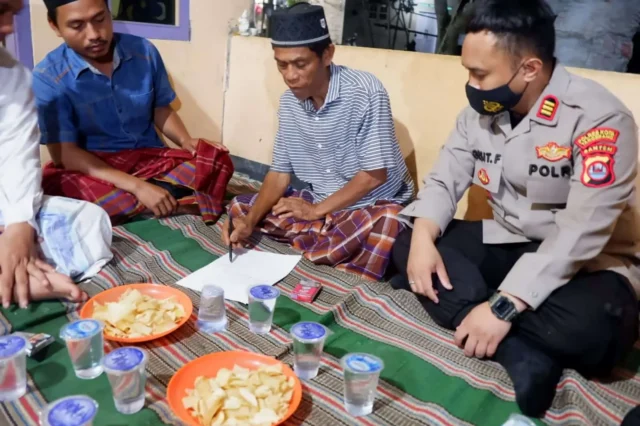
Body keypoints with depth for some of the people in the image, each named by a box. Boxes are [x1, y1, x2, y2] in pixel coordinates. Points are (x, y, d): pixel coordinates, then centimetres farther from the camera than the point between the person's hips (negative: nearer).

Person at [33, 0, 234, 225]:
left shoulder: (144, 51, -3)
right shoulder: (48, 76, -13)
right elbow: (63, 152, -17)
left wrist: (186, 141, -11)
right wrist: (137, 186, -28)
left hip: (150, 159, 2)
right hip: (94, 167, -1)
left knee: (216, 159, -22)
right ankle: (175, 199, -23)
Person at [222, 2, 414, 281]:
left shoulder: (365, 92, -20)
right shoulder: (289, 102, -1)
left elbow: (375, 175, -18)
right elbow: (280, 173, 3)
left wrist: (317, 210, -14)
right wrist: (250, 221, -13)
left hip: (374, 204, -7)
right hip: (319, 203, 7)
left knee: (387, 224, -41)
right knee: (240, 207, -4)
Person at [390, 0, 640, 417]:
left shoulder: (599, 118, -23)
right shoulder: (481, 111, -3)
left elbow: (579, 234, -30)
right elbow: (445, 180, -1)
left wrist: (503, 306, -35)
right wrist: (423, 238, -21)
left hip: (585, 262, -6)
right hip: (507, 242, 6)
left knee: (593, 326, -38)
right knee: (407, 243, -11)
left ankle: (449, 297, -17)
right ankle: (521, 353, -24)